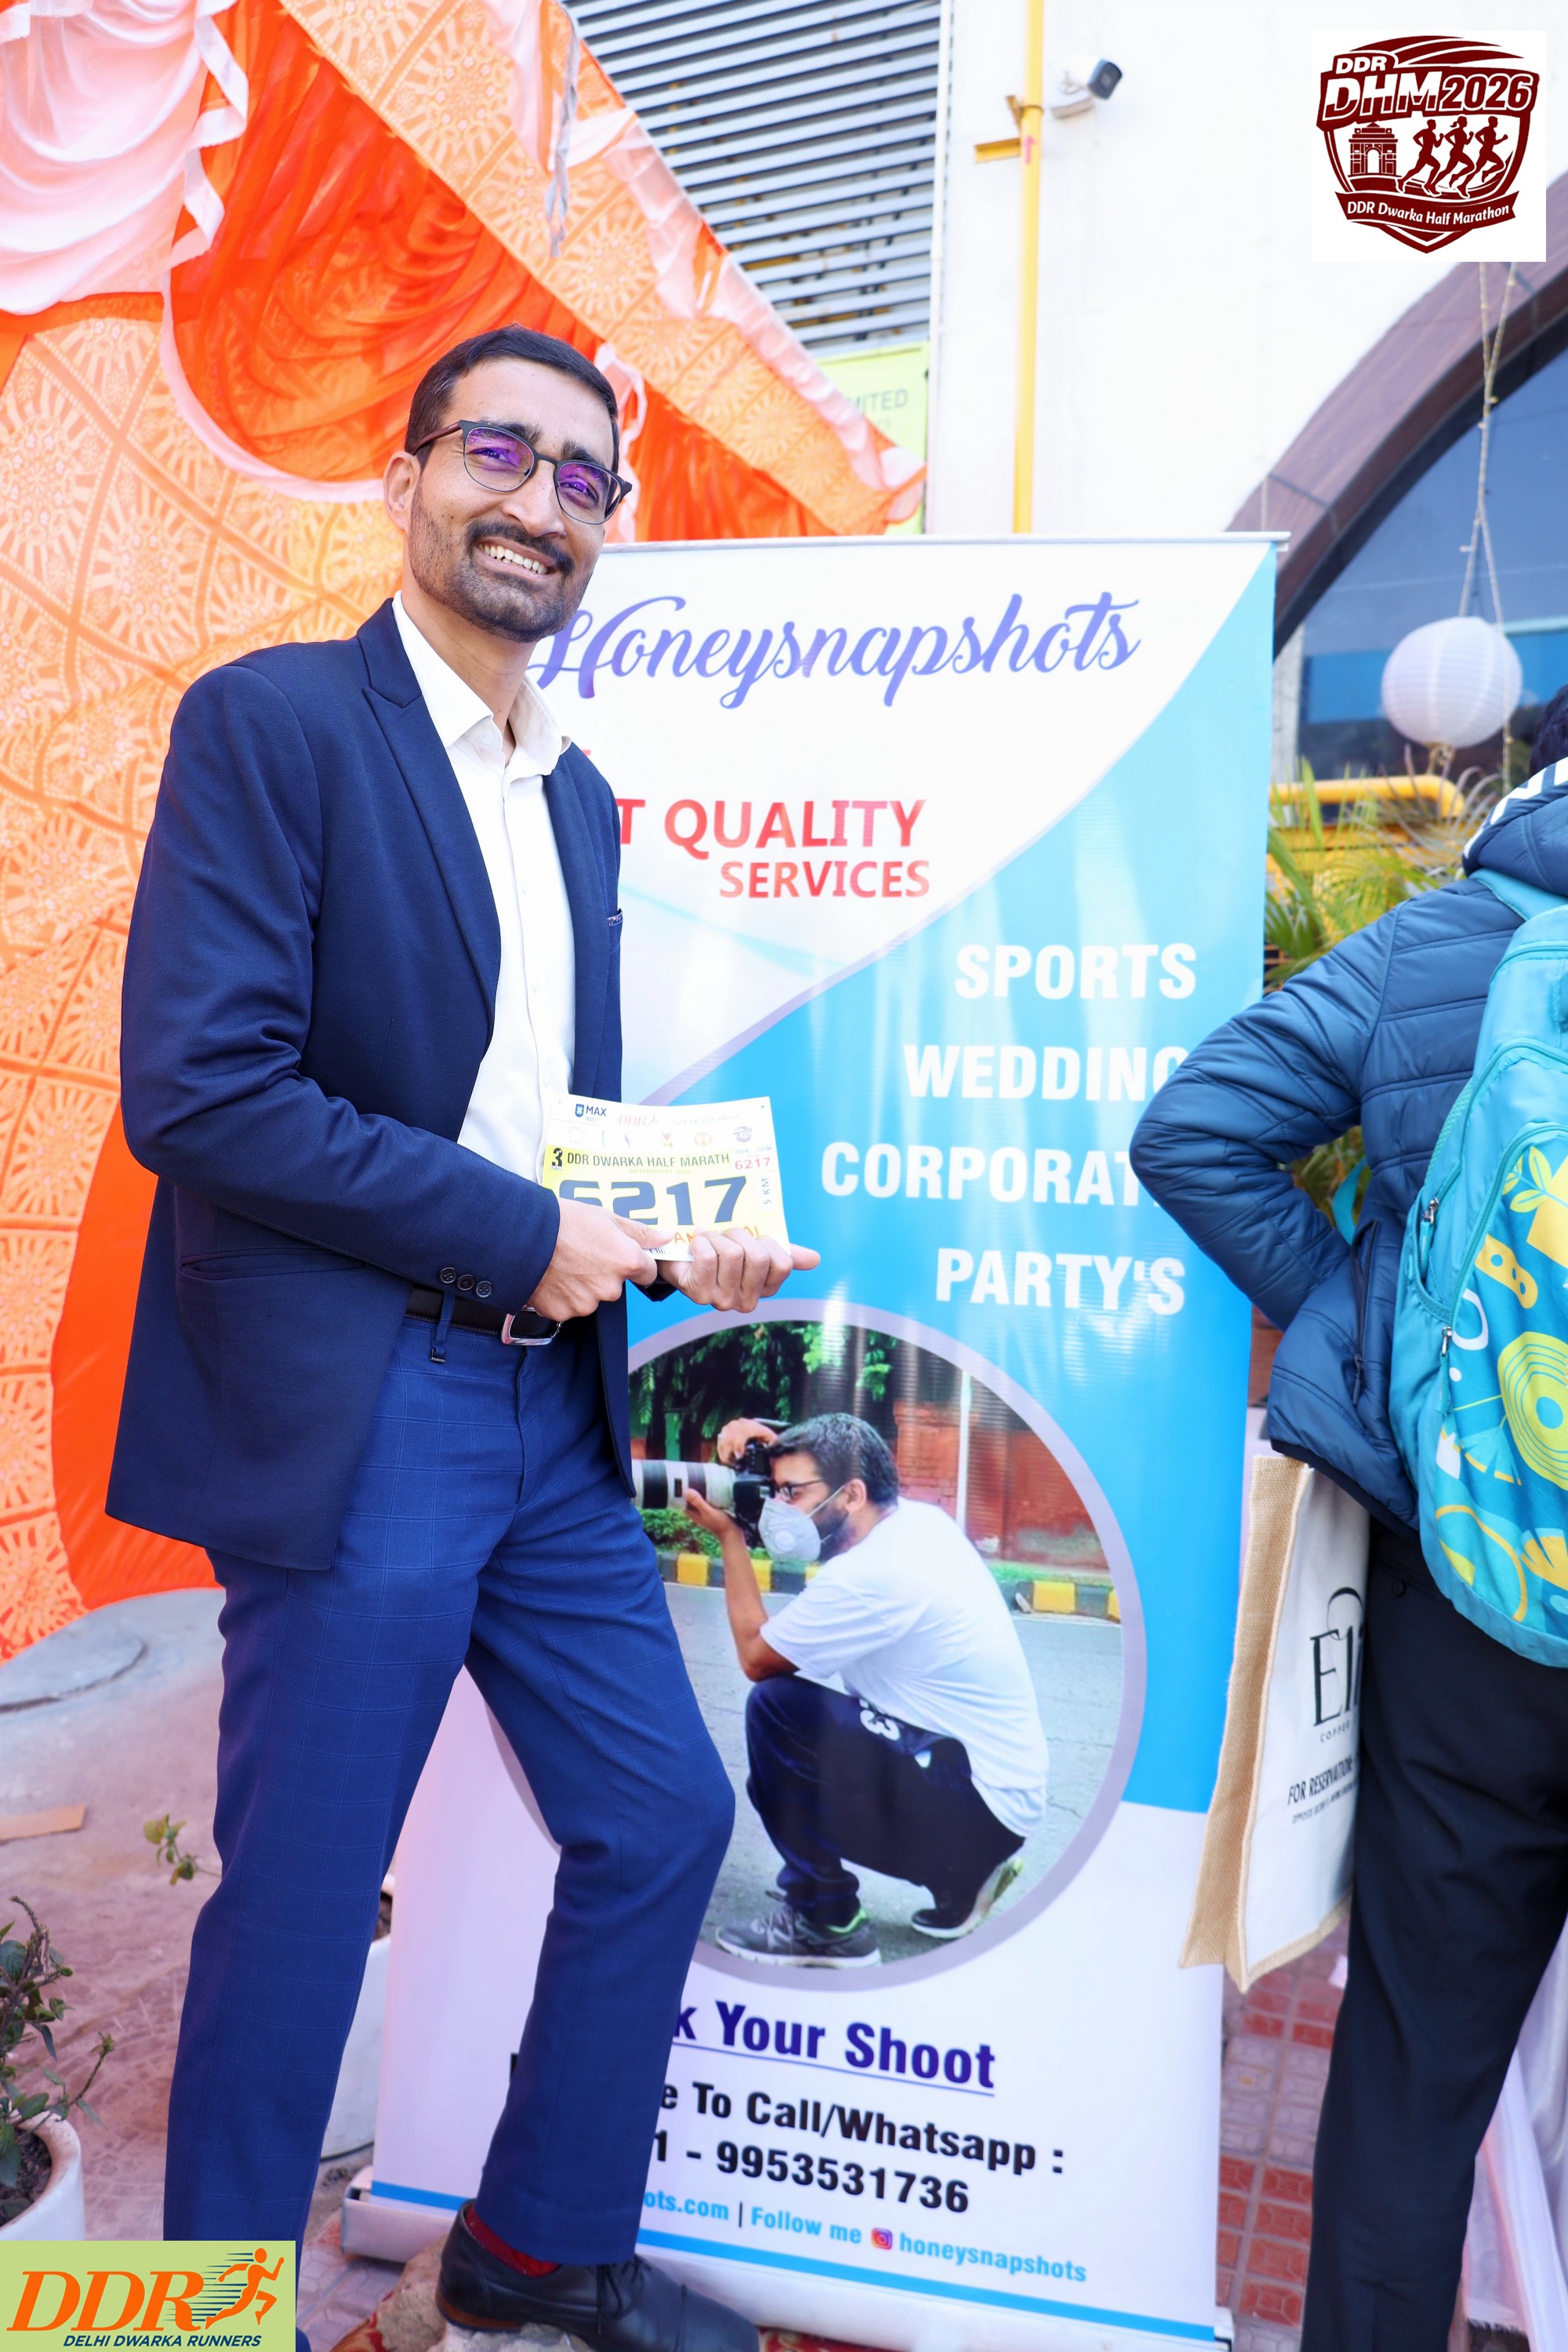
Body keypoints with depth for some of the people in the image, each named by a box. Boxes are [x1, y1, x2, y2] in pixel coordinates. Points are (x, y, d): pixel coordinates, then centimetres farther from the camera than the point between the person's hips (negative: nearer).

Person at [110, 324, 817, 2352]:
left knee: (663, 1820, 15)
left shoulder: (576, 792, 15)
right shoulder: (270, 723, -8)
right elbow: (191, 1087, -19)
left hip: (551, 1407, 8)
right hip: (355, 1410, -8)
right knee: (299, 1905, 6)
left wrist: (677, 1234, 4)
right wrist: (525, 1230, -17)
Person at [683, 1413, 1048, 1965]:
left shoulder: (868, 1576, -22)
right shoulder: (918, 1518, 3)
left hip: (981, 1808, -10)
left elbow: (755, 1657, -9)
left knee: (776, 1708, -16)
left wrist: (730, 1536, -2)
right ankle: (962, 1874, 18)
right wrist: (766, 1438, 4)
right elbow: (831, 1458, 24)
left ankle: (826, 1923, -3)